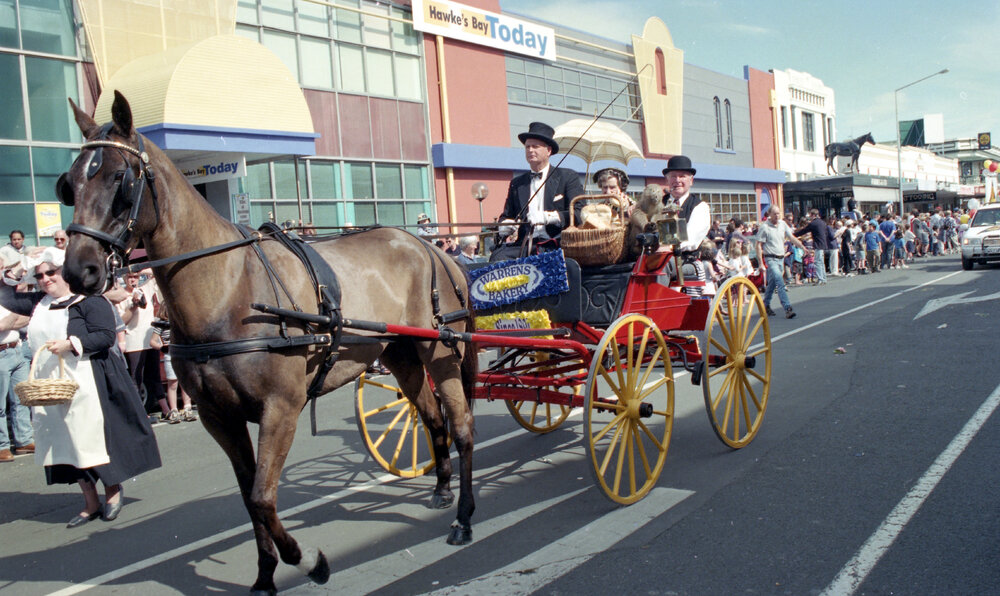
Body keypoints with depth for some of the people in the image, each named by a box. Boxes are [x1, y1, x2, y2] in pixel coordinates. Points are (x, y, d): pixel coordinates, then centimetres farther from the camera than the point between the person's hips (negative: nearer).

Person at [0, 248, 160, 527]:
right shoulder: (39, 303, 14)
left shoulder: (90, 301, -8)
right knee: (64, 442, 8)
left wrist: (70, 344, -22)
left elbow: (106, 337, -15)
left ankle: (113, 490, 19)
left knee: (94, 437, -1)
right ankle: (91, 503, 17)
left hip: (86, 381, -7)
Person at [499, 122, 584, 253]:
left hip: (559, 248, -3)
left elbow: (579, 213, -3)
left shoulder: (568, 177, 8)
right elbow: (506, 216, 22)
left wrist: (548, 217, -18)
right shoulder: (516, 183, 19)